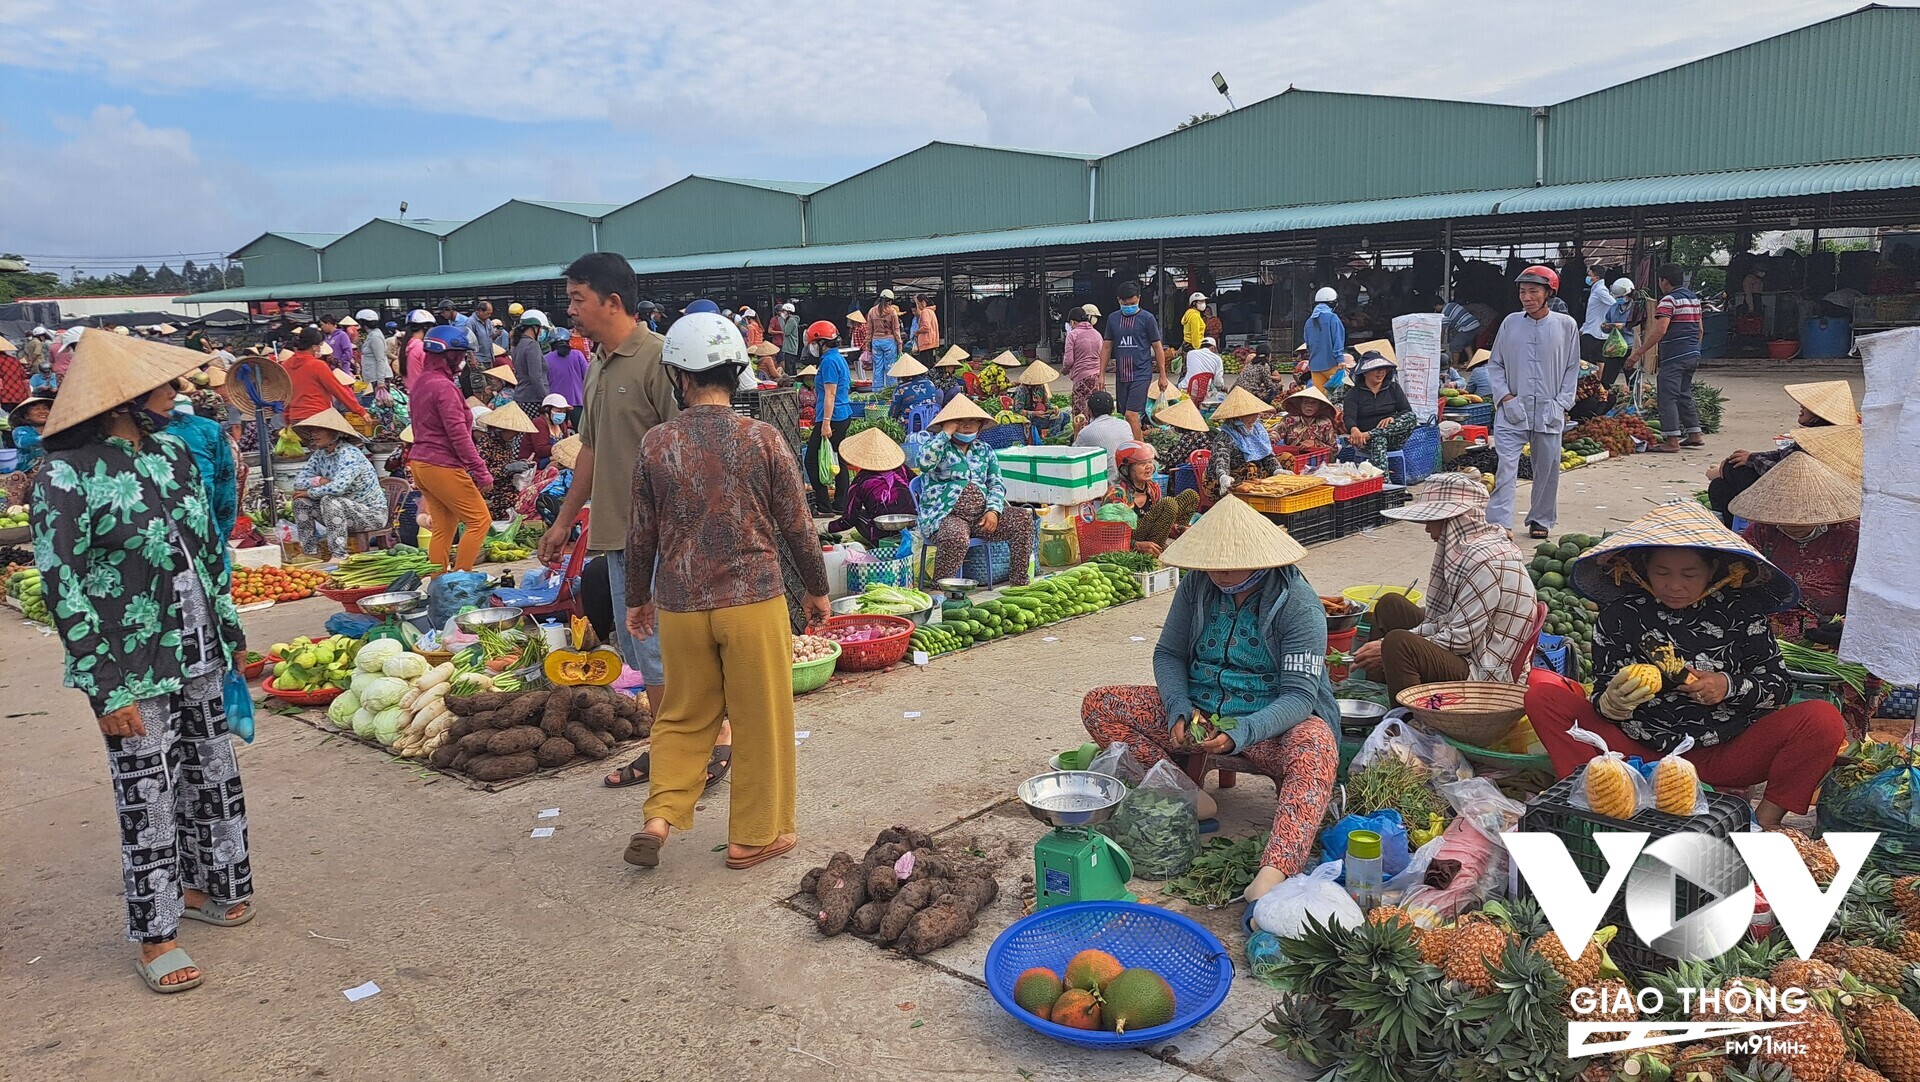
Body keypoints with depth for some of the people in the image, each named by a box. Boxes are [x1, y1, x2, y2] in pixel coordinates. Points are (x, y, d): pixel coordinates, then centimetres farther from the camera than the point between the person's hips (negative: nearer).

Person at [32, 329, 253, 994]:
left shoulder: (172, 454, 5)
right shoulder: (66, 476, -15)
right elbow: (64, 590, -15)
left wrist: (231, 632, 17)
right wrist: (105, 689, -16)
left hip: (199, 656, 6)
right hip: (134, 668, -6)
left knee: (212, 774, 16)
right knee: (147, 797, 3)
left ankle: (202, 885, 36)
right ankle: (155, 936, 17)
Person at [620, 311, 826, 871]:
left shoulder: (655, 444, -4)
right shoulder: (764, 439, -7)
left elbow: (642, 534, 4)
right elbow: (797, 526, -2)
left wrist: (638, 599, 19)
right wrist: (817, 588, 12)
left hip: (680, 606, 2)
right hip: (753, 601, -2)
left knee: (684, 717, 19)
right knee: (760, 721, 10)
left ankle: (660, 817, 9)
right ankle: (754, 835, 20)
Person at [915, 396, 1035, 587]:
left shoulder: (984, 450, 18)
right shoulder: (938, 445, 3)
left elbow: (997, 484, 12)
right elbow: (924, 463, -20)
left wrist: (993, 510, -7)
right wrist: (946, 433, -13)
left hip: (982, 515, 6)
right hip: (946, 516, -5)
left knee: (1024, 518, -14)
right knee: (956, 537, -39)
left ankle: (1021, 583, -9)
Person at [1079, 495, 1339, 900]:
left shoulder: (1298, 604, -15)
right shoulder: (1196, 586, -2)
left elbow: (1299, 695, -20)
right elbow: (1167, 654, 5)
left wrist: (1240, 733, -36)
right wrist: (1180, 711, -15)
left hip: (1271, 724, -4)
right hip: (1197, 714, 5)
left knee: (1316, 745, -40)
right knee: (1098, 706, -11)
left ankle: (1275, 871, -58)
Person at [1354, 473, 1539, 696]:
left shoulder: (1483, 559, -22)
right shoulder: (1465, 548, 8)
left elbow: (1460, 639, -23)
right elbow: (1444, 619, 10)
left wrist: (1389, 648, -15)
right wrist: (1384, 645, -1)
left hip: (1485, 673, -11)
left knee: (1399, 644, -32)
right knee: (1390, 605, 18)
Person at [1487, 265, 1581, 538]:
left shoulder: (1566, 325, 2)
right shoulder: (1510, 323, 3)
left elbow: (1572, 369, 7)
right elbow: (1494, 364, 8)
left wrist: (1562, 404, -2)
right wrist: (1505, 396, -4)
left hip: (1549, 411, 1)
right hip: (1512, 410, -1)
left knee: (1547, 468, 9)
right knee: (1506, 466, -10)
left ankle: (1540, 520, 25)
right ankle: (1498, 523, -12)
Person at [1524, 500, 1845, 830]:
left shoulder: (1741, 612, 2)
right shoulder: (1620, 615, 1)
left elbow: (1779, 685, 6)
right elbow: (1604, 699, 1)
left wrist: (1729, 687, -15)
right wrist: (1611, 703, -24)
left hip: (1722, 757, 0)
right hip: (1640, 752, 0)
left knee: (1824, 720, -22)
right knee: (1541, 689, -18)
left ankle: (1765, 820, -13)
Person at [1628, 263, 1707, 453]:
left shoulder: (1668, 300, -14)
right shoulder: (1694, 297, 14)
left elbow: (1660, 331, -24)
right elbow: (1699, 328, 21)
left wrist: (1638, 353, -22)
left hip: (1674, 357, -9)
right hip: (1693, 355, 9)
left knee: (1667, 397, -6)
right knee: (1684, 395, 19)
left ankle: (1672, 441, -9)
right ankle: (1694, 435, 22)